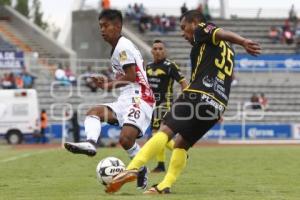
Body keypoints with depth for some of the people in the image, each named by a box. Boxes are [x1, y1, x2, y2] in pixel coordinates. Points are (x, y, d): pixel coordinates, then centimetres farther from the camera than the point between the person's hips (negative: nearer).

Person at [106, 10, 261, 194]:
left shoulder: (202, 30, 8)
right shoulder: (228, 51, 31)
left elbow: (221, 33, -13)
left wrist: (242, 41, -35)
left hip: (199, 94, -8)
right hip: (217, 106, 8)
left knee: (165, 131, -18)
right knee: (181, 144, 16)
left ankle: (133, 169, -32)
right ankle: (165, 186, 2)